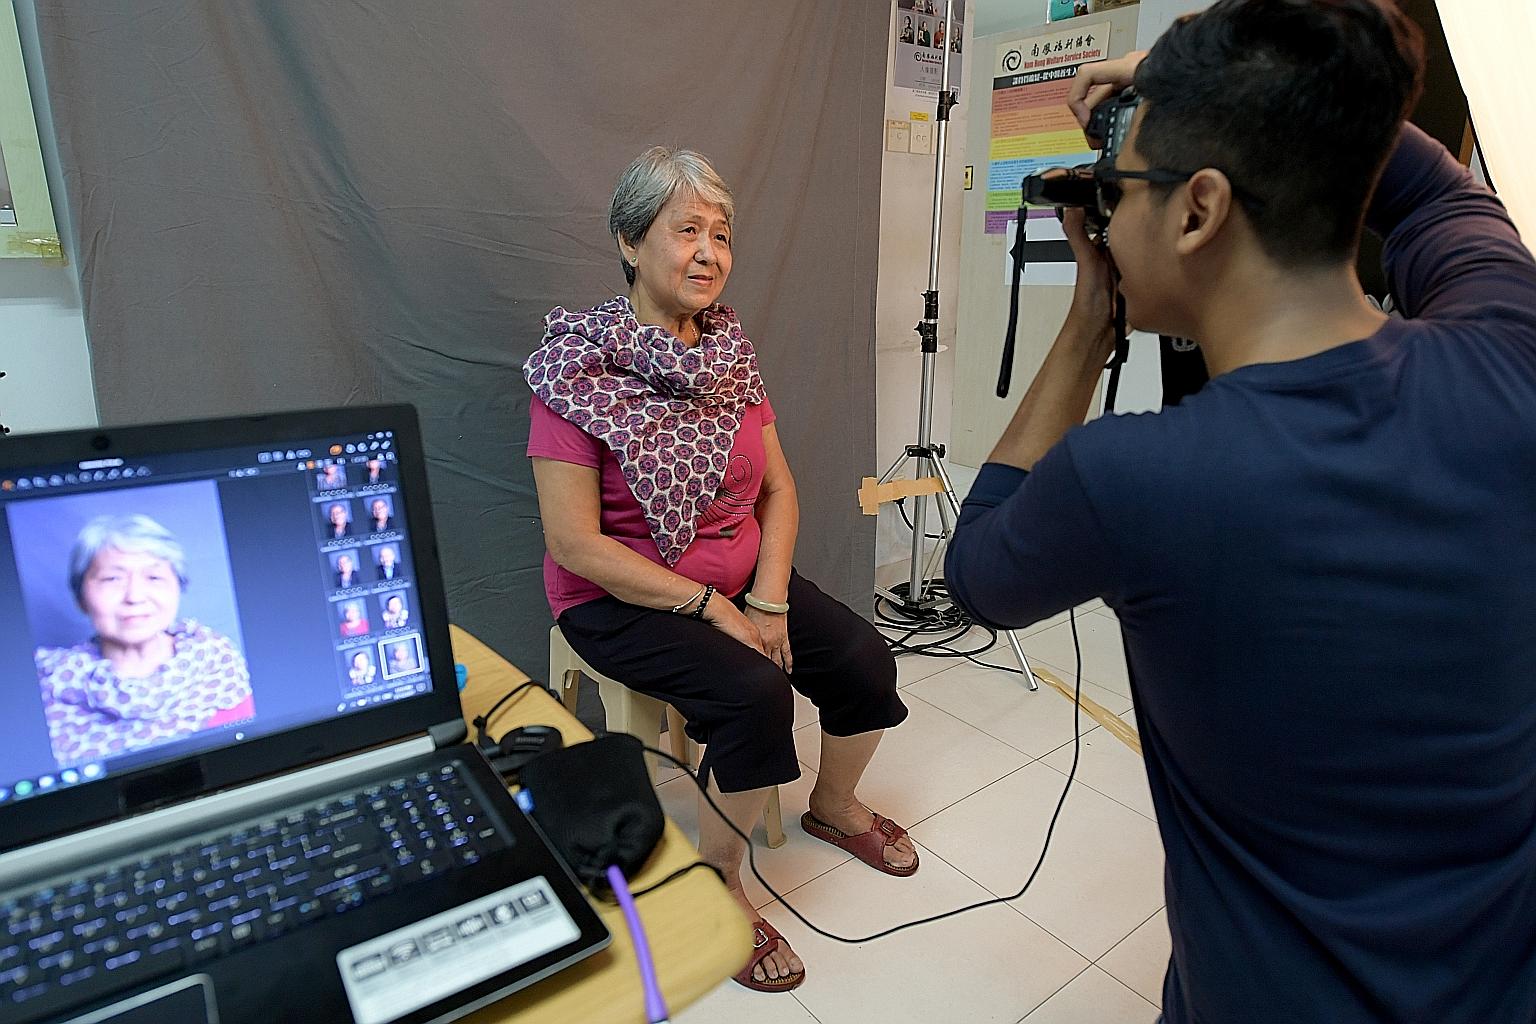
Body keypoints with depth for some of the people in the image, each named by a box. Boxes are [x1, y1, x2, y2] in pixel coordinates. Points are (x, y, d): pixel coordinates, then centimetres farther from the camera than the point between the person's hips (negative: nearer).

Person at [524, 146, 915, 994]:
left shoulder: (728, 349, 3)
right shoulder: (579, 366, -16)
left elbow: (778, 486, 4)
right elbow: (575, 544, -20)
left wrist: (767, 600, -10)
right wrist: (713, 607, -19)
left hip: (742, 581, 6)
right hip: (621, 599, -6)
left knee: (866, 661, -6)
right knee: (756, 692, -27)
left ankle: (835, 804, 25)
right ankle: (717, 882, 1)